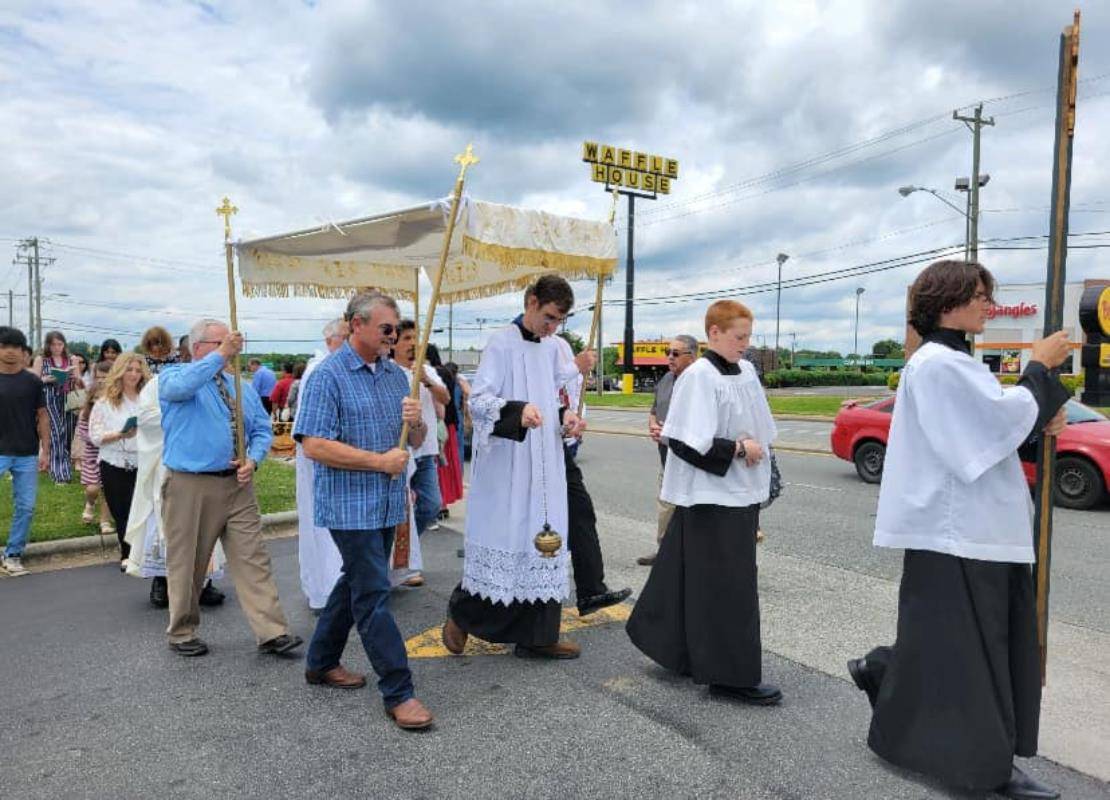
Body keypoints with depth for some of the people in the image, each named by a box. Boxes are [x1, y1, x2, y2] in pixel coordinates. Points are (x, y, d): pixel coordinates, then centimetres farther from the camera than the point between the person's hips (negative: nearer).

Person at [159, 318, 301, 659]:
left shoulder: (242, 387, 16)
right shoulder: (173, 376, 0)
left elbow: (262, 429, 13)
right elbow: (180, 386, -26)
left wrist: (253, 459, -6)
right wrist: (221, 355, -29)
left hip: (237, 485, 4)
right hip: (190, 487, -4)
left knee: (253, 558, 0)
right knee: (186, 564, 7)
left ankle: (272, 633, 0)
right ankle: (182, 632, 26)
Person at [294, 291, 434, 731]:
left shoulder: (396, 374, 10)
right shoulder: (327, 376, -11)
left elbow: (416, 442, 13)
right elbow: (314, 445, -19)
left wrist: (416, 422, -11)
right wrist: (380, 461, -18)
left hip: (387, 503, 8)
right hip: (349, 504, -8)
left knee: (357, 582, 19)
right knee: (373, 594, -4)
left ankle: (321, 662, 37)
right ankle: (398, 692, 4)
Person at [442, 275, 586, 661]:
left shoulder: (552, 348, 11)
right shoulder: (501, 344, -10)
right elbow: (478, 400, -17)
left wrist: (566, 414, 1)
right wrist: (517, 410, -33)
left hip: (544, 465, 7)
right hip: (505, 464, -7)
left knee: (543, 541, 8)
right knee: (501, 538, 1)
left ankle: (536, 636, 19)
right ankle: (461, 613, 26)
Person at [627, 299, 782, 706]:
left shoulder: (746, 372, 9)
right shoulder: (698, 376, -16)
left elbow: (760, 427, 20)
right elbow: (688, 442, -21)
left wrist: (754, 447, 1)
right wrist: (739, 449, -16)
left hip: (741, 493, 8)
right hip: (709, 497, -8)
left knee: (691, 578, 17)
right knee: (724, 586, -2)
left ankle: (671, 646, 33)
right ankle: (731, 676, 10)